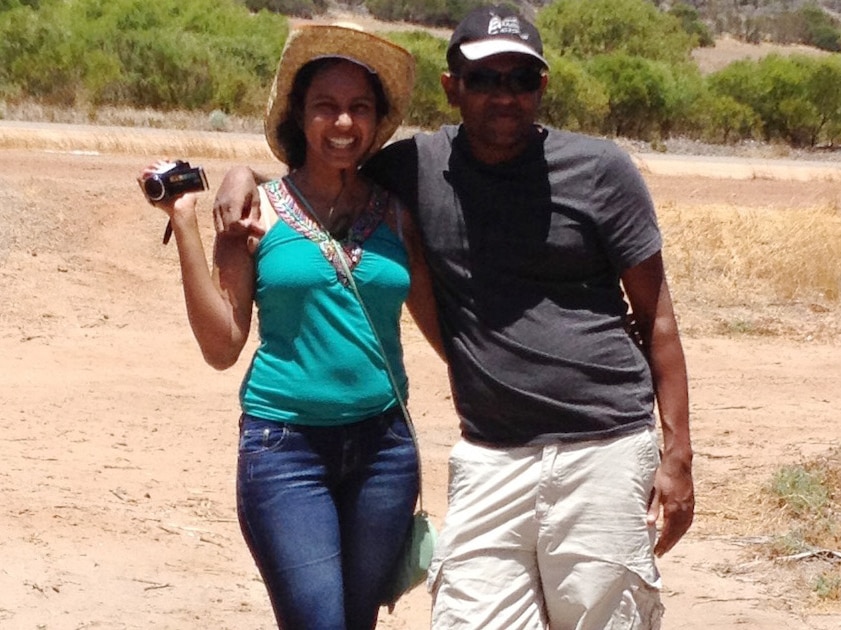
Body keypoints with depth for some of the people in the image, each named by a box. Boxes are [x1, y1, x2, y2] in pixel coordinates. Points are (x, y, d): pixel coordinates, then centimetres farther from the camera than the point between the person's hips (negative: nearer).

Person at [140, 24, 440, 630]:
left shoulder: (397, 212, 5)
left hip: (382, 444, 3)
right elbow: (223, 346, -4)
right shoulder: (258, 211, -3)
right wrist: (185, 225, -9)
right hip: (286, 445, -3)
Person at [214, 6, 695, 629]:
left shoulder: (601, 170, 0)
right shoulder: (417, 168, 6)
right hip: (489, 459, 2)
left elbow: (655, 316, 3)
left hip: (605, 449, -2)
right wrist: (246, 173, 1)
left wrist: (677, 455, -2)